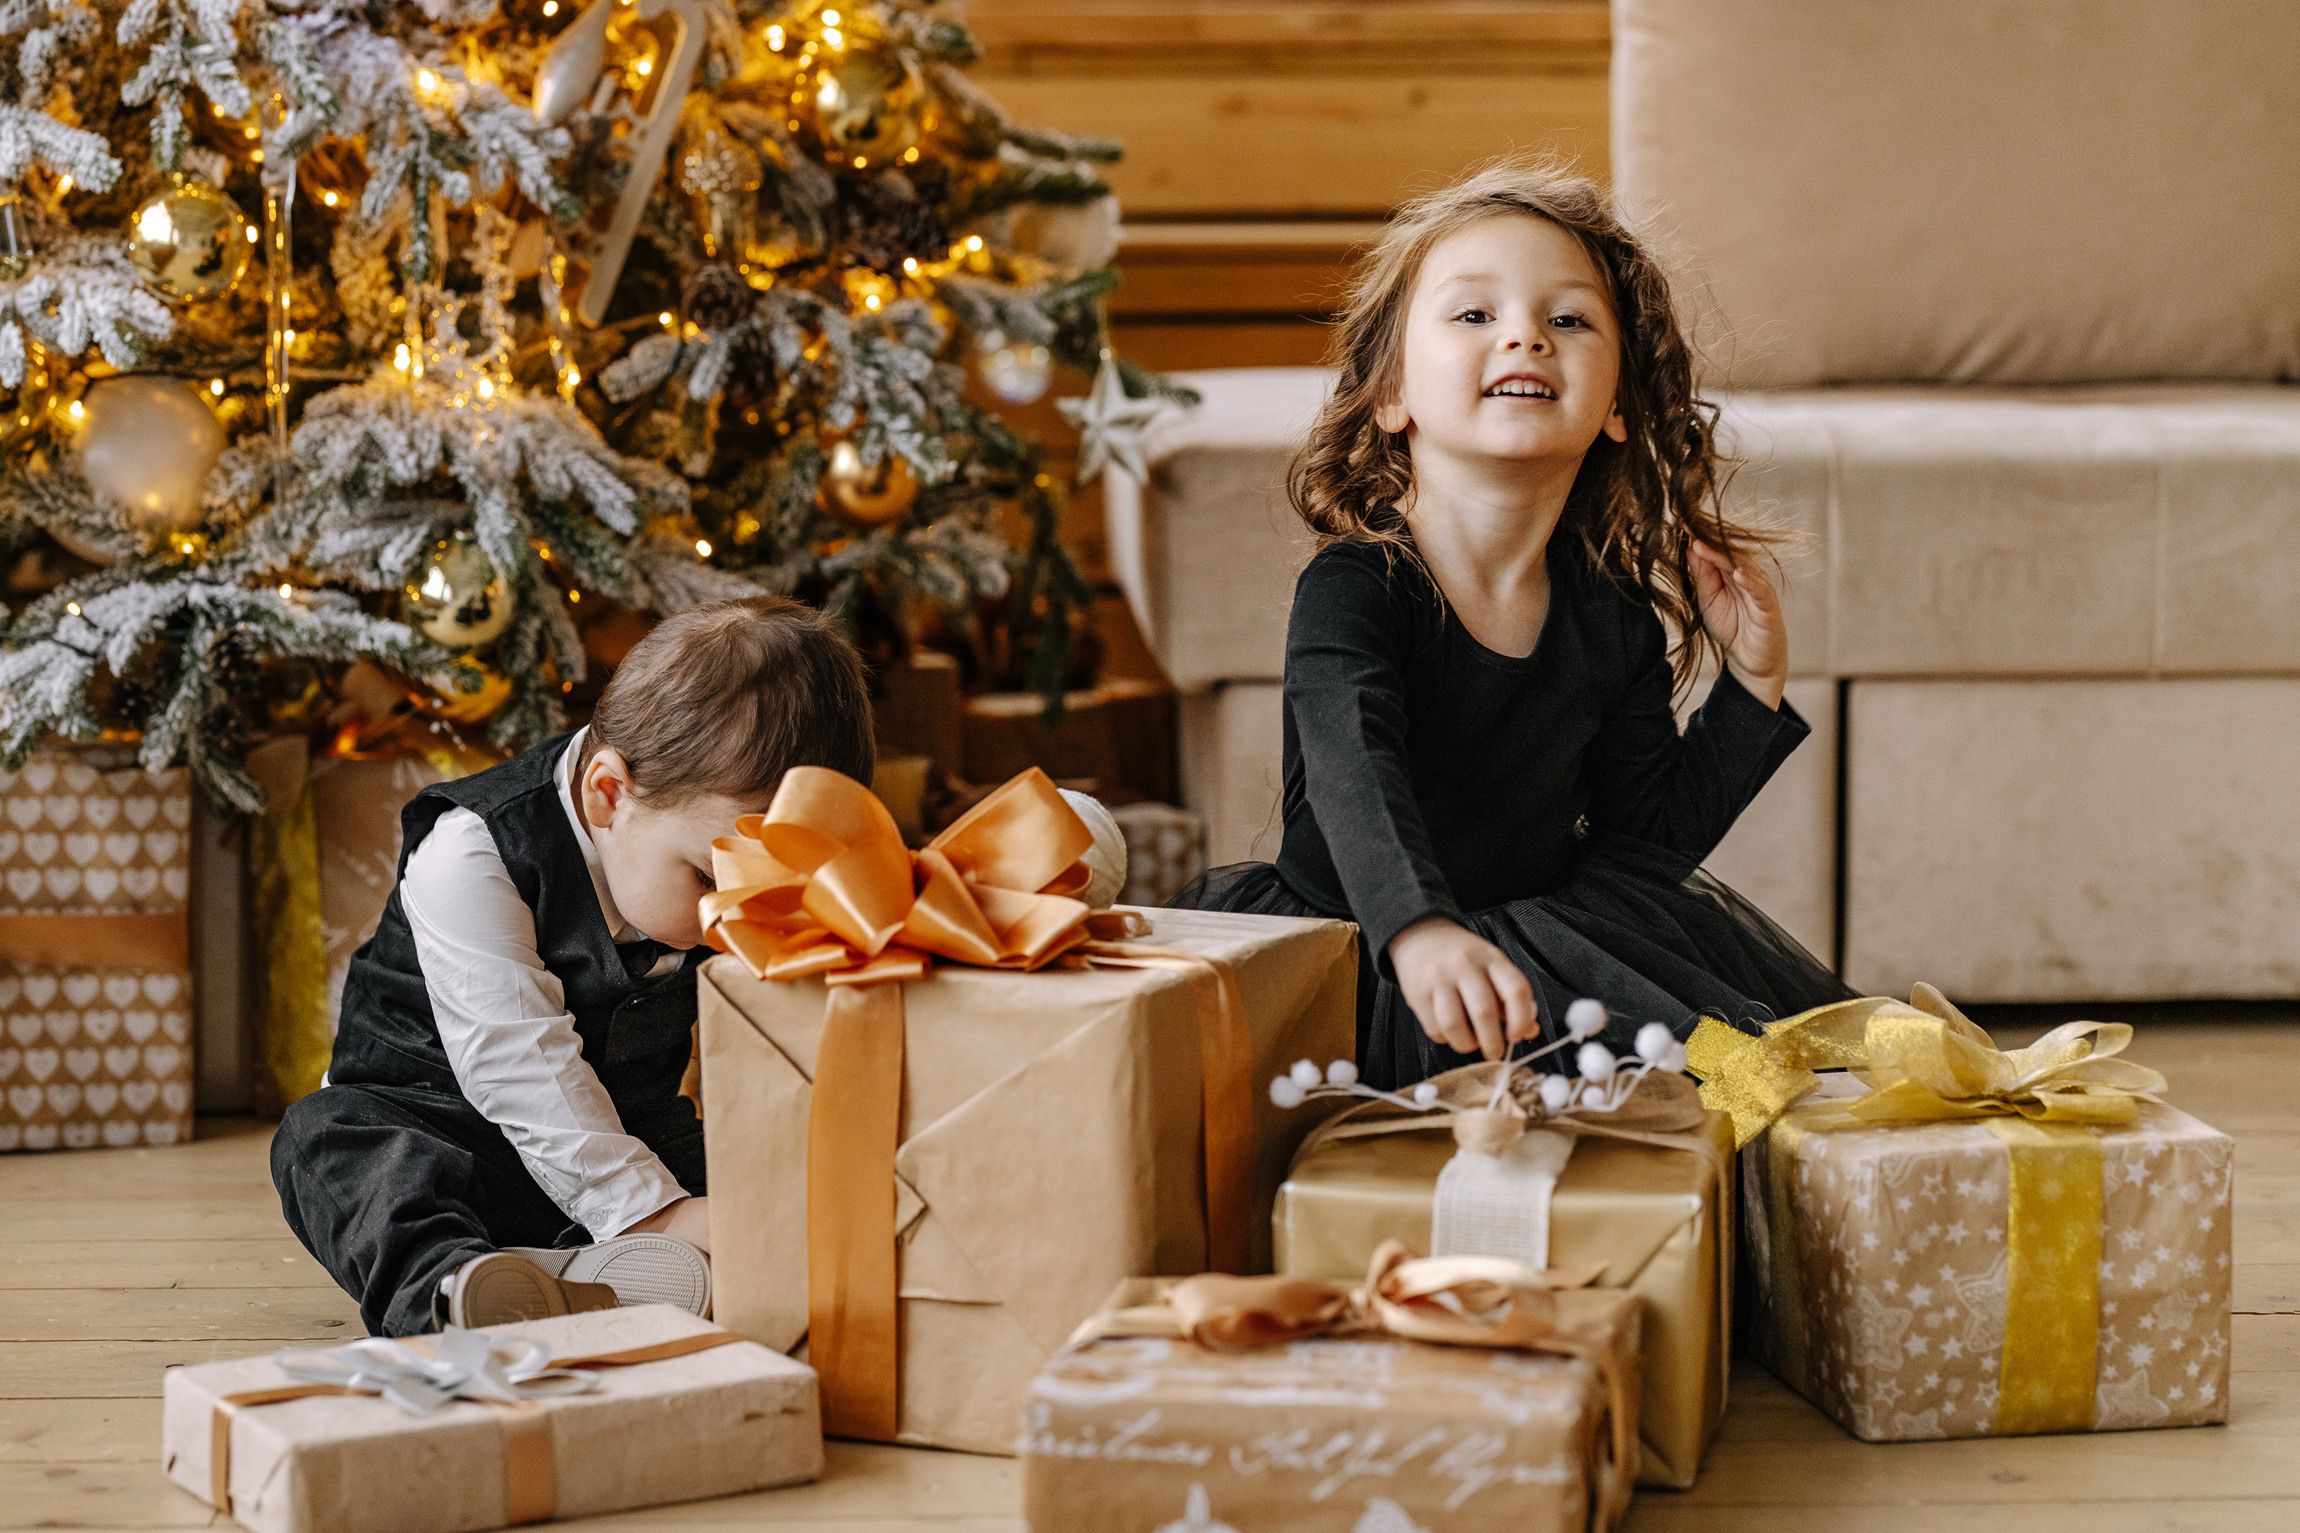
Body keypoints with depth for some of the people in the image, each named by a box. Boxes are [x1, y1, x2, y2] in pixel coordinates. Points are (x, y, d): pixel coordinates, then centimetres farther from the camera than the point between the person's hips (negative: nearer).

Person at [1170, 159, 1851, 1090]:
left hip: (1541, 926, 5)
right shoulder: (1352, 591, -15)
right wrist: (1422, 933, -54)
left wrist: (1751, 683, 1)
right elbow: (1356, 779, -35)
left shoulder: (1616, 614, 3)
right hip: (1368, 963, -5)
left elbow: (1648, 833, 9)